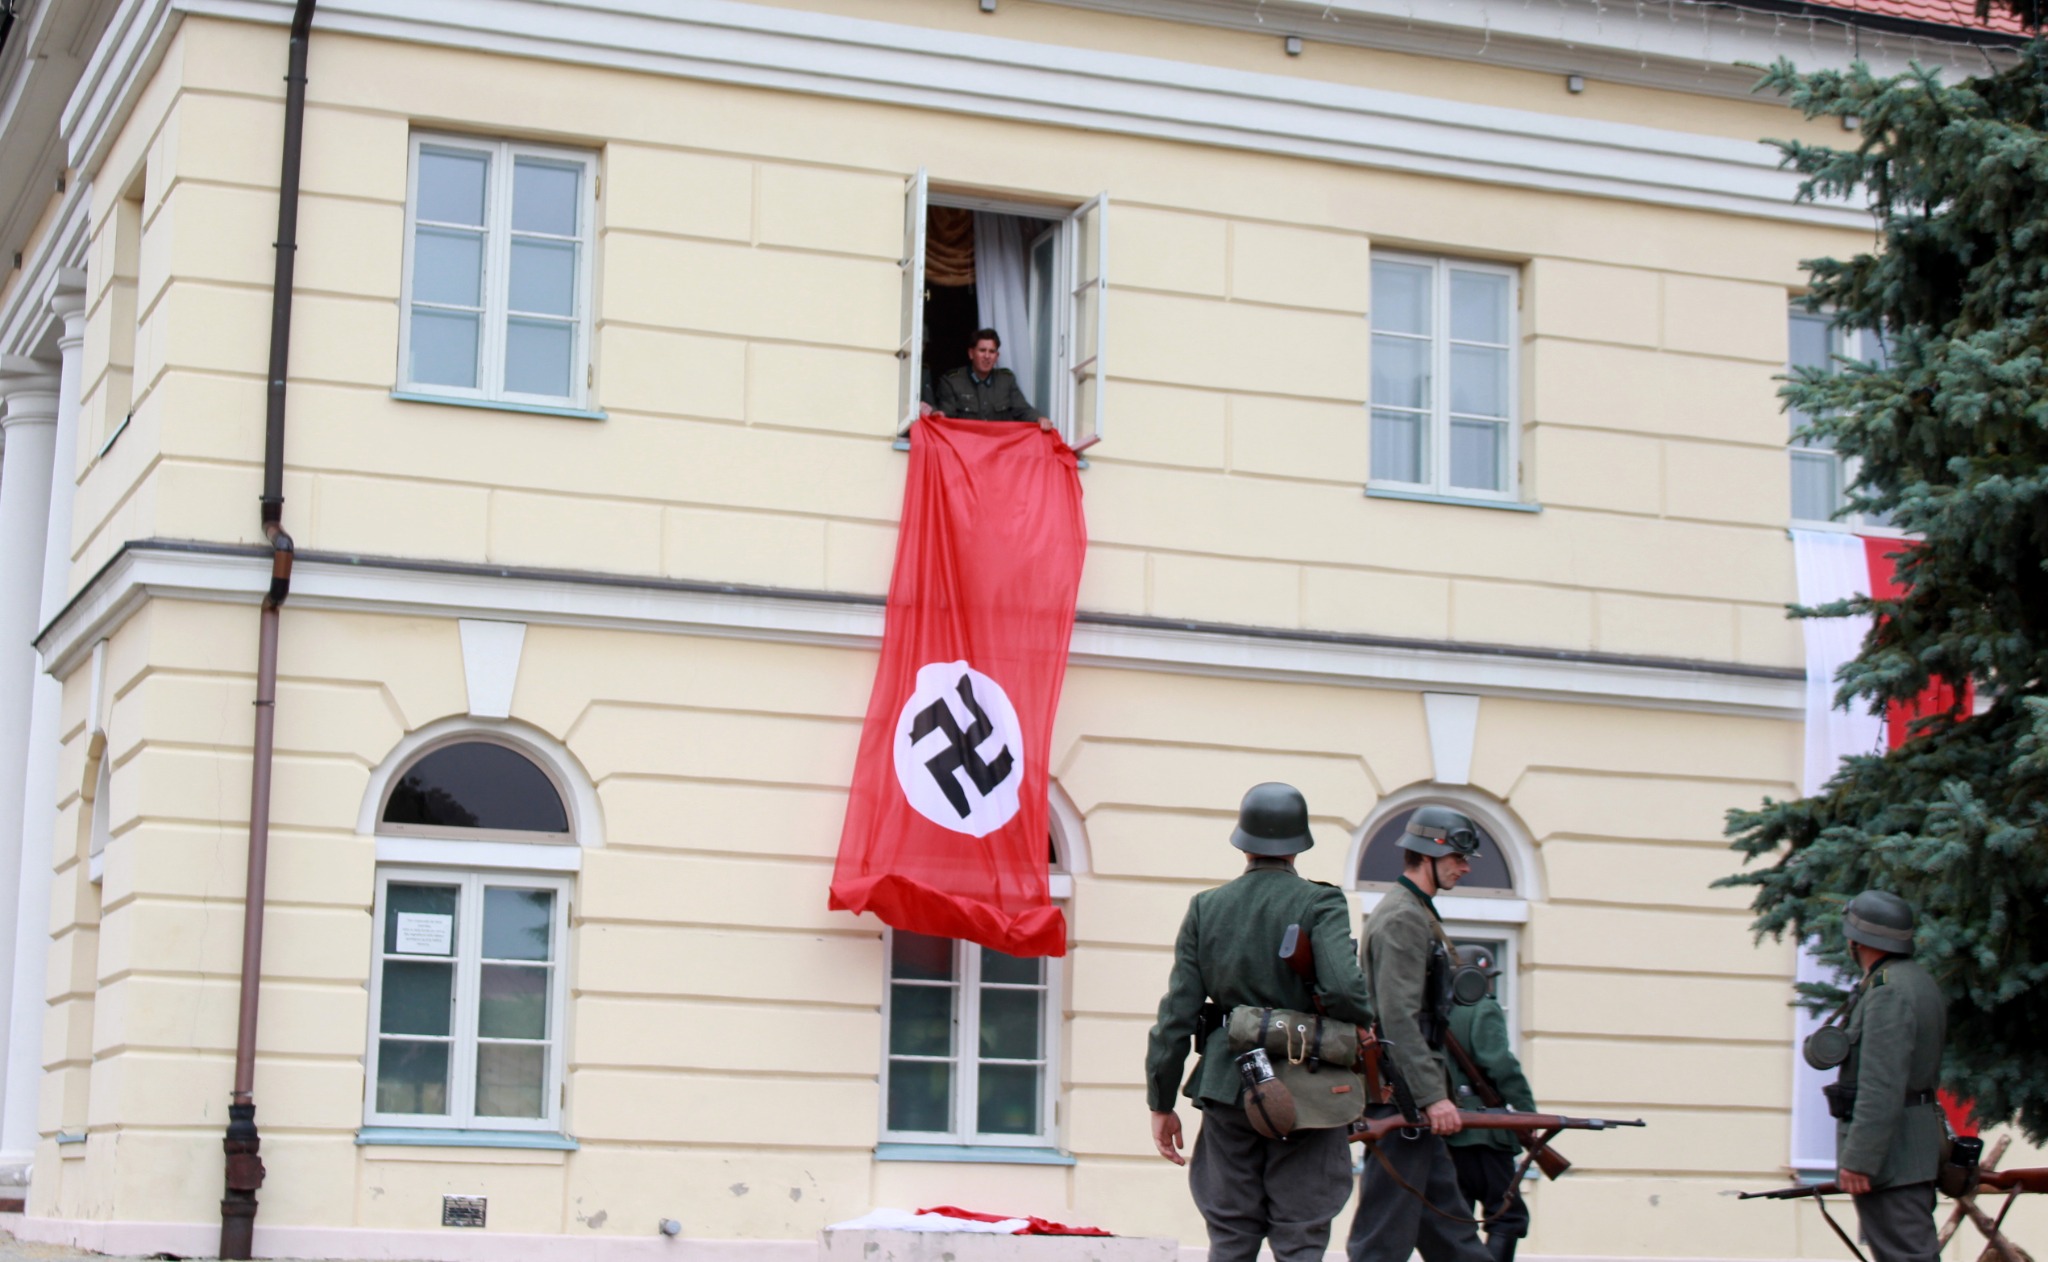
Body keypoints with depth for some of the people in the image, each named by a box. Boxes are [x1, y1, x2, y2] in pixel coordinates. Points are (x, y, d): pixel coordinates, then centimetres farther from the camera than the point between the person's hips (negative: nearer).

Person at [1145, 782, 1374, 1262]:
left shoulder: (1205, 907, 4)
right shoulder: (1320, 903, -6)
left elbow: (1177, 1012, 3)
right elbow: (1343, 989, -22)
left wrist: (1162, 1103, 9)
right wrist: (1371, 1031, -1)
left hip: (1228, 1091, 3)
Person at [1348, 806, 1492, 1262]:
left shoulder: (1416, 915, 20)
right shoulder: (1403, 917, -14)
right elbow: (1399, 1018, -22)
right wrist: (1433, 1096, -25)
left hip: (1413, 1104, 11)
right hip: (1401, 1101, -11)